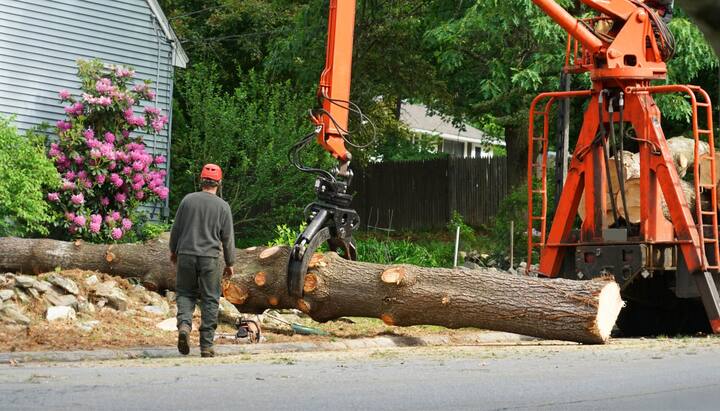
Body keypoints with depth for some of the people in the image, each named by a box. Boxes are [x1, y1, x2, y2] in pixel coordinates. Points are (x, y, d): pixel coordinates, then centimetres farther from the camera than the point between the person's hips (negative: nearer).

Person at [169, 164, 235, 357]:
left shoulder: (188, 200, 0)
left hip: (186, 255, 1)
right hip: (210, 258, -1)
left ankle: (184, 324, -14)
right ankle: (206, 345, 5)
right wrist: (229, 263, 12)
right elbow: (228, 238, 1)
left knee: (185, 293, 14)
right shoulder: (223, 206, -2)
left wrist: (173, 251, 23)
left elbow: (176, 229, 7)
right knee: (210, 300, 6)